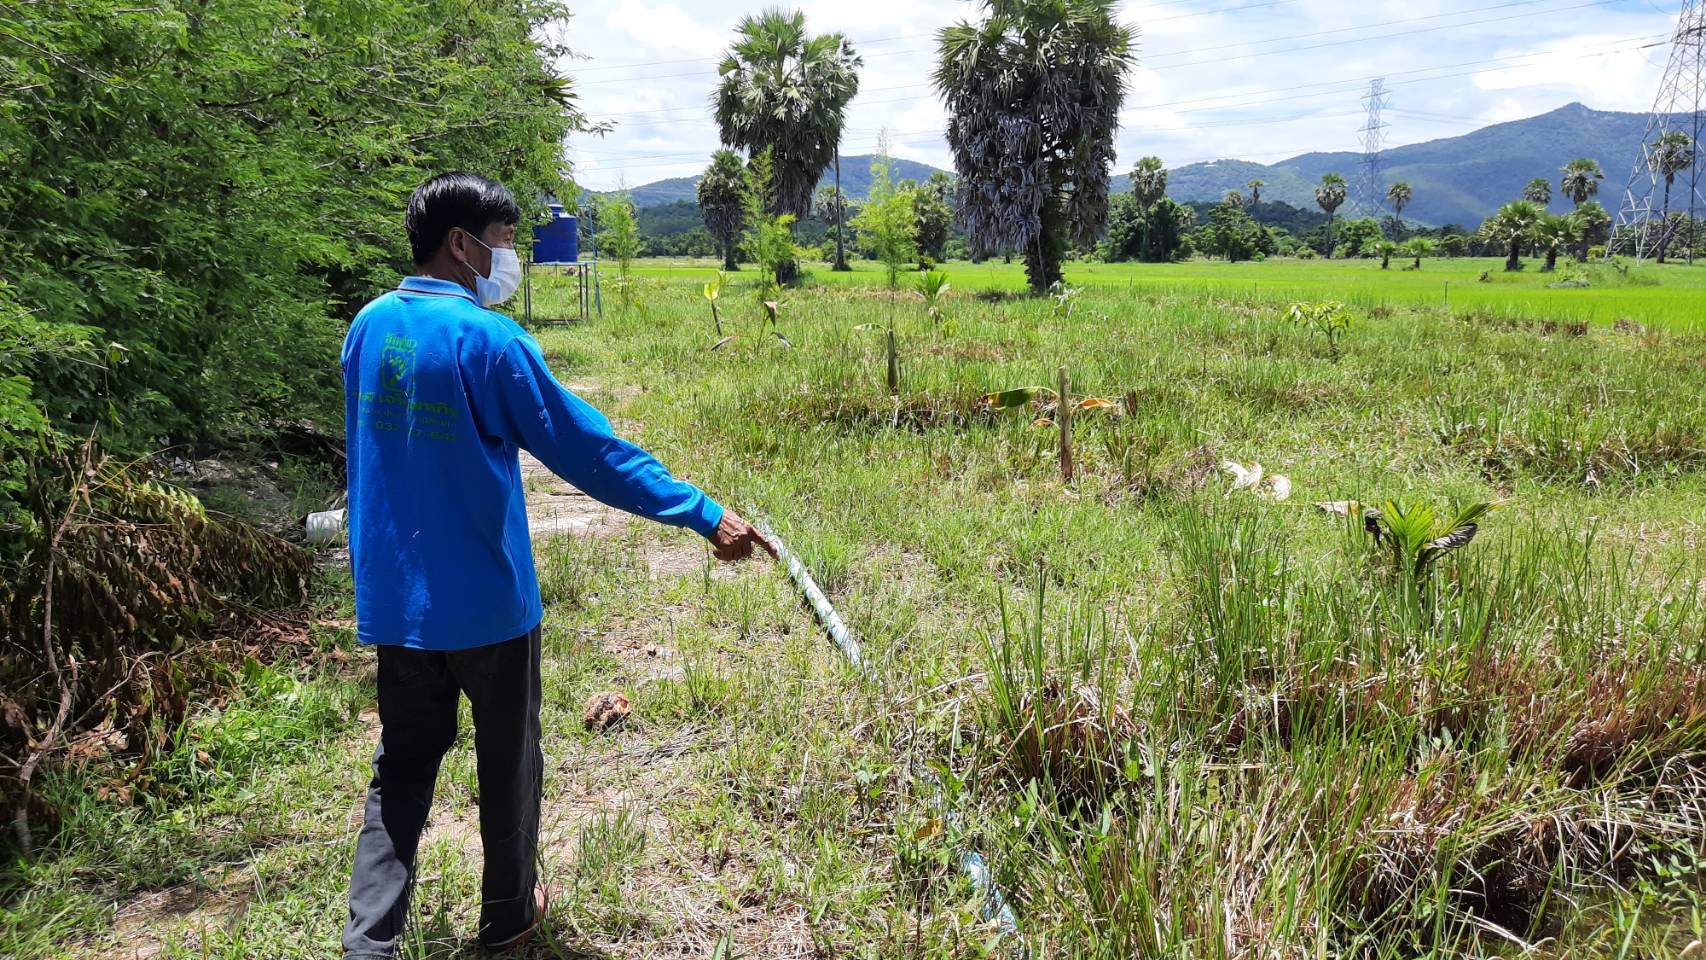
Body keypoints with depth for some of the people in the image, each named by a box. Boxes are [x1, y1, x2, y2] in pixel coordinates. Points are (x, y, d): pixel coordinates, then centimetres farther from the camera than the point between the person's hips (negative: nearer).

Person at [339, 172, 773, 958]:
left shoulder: (368, 328, 3)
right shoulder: (488, 339, -17)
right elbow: (590, 450, -19)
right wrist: (703, 514, -16)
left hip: (393, 599, 6)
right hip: (485, 601, -6)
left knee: (402, 764, 15)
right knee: (508, 761, 14)